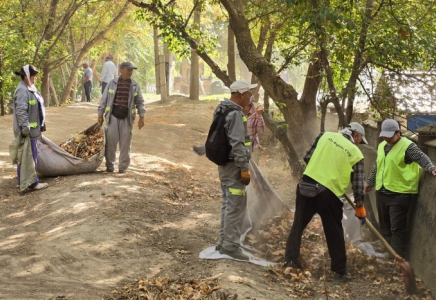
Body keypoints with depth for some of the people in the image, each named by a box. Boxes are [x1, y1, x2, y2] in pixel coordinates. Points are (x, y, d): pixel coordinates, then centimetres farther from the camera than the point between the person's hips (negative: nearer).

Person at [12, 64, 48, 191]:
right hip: (27, 131, -10)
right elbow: (21, 111, -25)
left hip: (32, 129, 10)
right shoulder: (22, 90, -18)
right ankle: (32, 183, 1)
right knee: (31, 156, -4)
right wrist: (25, 127, -28)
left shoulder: (30, 88, 13)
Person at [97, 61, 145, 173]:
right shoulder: (112, 83, 3)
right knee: (110, 141, -1)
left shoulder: (134, 85, 6)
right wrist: (100, 115, 5)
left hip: (127, 117, 1)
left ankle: (123, 166, 11)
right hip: (113, 116, -1)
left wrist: (141, 117, 4)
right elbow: (104, 99, 6)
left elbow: (140, 102, 10)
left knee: (125, 143, 2)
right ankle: (110, 165, 11)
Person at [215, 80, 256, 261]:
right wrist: (244, 168, -21)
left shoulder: (222, 110, 11)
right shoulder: (235, 114, -20)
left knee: (228, 204, 17)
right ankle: (231, 246, -2)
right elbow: (237, 144, -24)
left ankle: (224, 242, 24)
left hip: (224, 163, 10)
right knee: (236, 206, -5)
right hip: (233, 165, -10)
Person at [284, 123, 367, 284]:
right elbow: (358, 185, 6)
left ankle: (291, 259, 20)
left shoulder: (325, 135, 10)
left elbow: (307, 157, 12)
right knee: (334, 234, 8)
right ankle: (339, 272, 14)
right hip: (329, 193, -3)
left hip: (306, 185, 3)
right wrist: (360, 206, 18)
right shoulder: (356, 153, 4)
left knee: (298, 224, 17)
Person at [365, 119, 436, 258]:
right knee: (385, 225, 14)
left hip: (400, 194, -8)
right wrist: (370, 182, 33)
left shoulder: (407, 146, -12)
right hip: (381, 192, 8)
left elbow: (422, 158, -22)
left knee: (397, 228, -6)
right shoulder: (382, 146, 12)